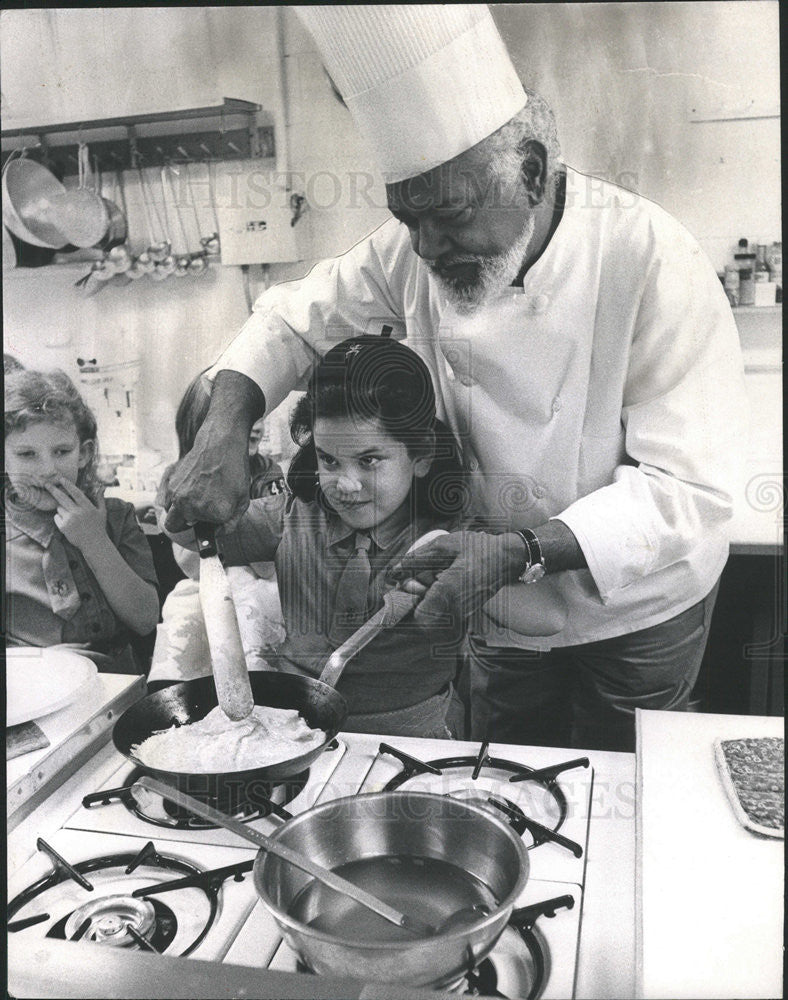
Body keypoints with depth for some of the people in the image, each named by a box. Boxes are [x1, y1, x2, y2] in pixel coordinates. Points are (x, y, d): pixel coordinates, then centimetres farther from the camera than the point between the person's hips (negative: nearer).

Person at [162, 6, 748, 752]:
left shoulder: (649, 259, -28)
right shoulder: (416, 251, -14)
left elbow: (690, 487, -28)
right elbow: (297, 316, -2)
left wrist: (522, 550, -39)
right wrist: (223, 432, -20)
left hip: (635, 604, -3)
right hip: (504, 608, 4)